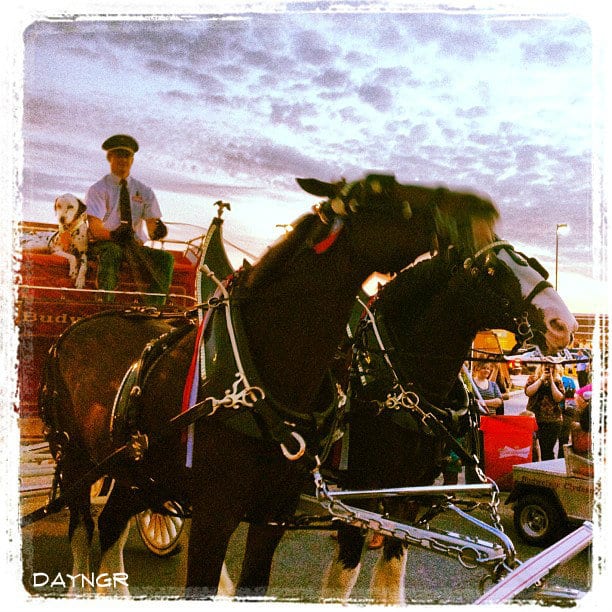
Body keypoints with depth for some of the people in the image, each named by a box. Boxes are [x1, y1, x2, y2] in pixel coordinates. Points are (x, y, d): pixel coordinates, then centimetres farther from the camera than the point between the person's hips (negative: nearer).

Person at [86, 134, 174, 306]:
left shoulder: (144, 191, 13)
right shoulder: (98, 189, 2)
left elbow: (152, 223, 0)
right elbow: (95, 228, -10)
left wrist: (156, 230, -25)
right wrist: (113, 235, -28)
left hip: (135, 247, 4)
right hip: (104, 244, -3)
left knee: (166, 258, -23)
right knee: (112, 251, -39)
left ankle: (153, 307, -35)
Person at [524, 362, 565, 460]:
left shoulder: (558, 381, 10)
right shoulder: (533, 379, 9)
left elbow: (559, 398, -4)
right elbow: (528, 392, -9)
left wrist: (551, 381, -5)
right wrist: (541, 379, -6)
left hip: (553, 421, 1)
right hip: (534, 419, -1)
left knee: (548, 451, -1)